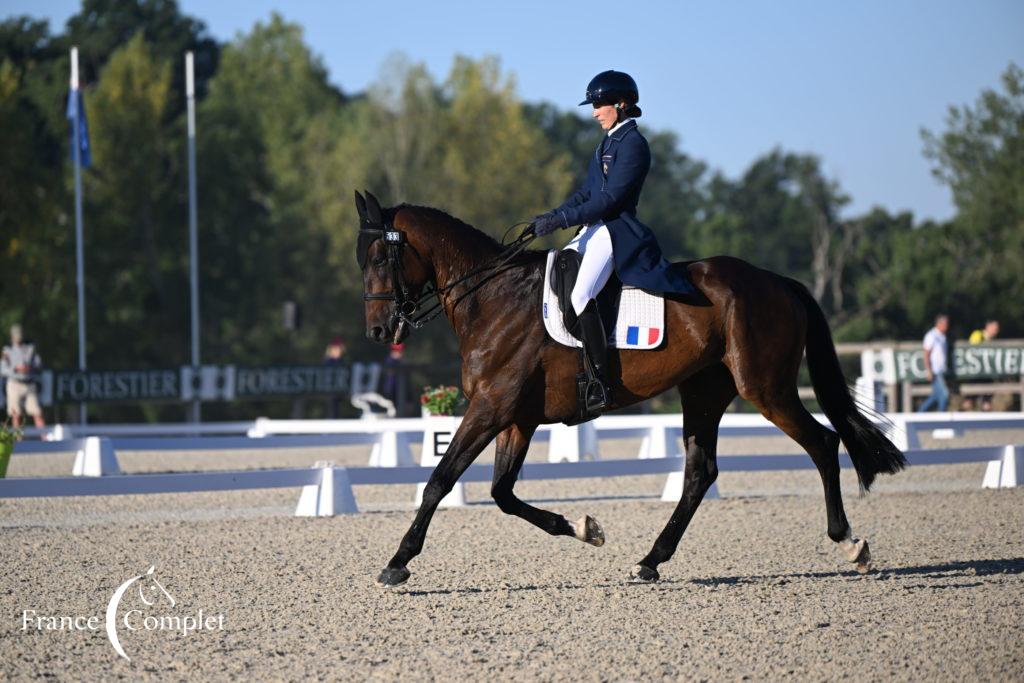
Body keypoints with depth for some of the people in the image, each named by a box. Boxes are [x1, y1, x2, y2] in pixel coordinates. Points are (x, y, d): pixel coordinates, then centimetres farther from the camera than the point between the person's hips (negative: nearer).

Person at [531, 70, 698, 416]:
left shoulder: (632, 144, -11)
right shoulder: (608, 143, 18)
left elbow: (610, 199, -18)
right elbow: (586, 193, 19)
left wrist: (562, 219, -20)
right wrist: (552, 216, 4)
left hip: (616, 230, -11)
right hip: (595, 229, 11)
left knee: (580, 296, -28)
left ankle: (599, 384, -28)